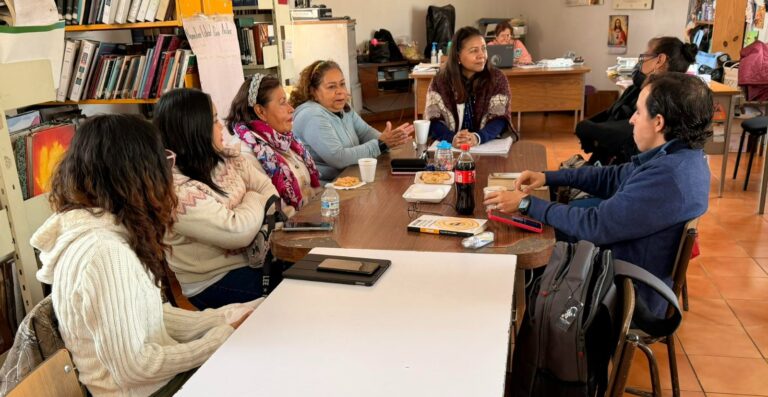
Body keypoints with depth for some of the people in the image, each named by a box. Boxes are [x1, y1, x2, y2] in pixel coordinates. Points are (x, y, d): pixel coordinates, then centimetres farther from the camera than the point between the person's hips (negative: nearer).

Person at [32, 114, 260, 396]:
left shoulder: (92, 228, 2)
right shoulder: (105, 252, -27)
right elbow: (133, 366, -24)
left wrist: (222, 319, 3)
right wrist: (222, 337, -15)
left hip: (160, 372, 8)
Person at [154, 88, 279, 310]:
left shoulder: (226, 159, 2)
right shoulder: (176, 189, -24)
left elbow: (266, 187, 9)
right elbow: (238, 232, -27)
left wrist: (265, 217, -11)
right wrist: (254, 200, -8)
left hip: (251, 257, 7)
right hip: (214, 282, -7)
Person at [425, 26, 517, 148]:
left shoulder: (497, 79, 2)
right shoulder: (440, 81, 2)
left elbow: (499, 119, -7)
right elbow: (433, 120, -7)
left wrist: (477, 138, -28)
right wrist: (452, 138, -27)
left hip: (489, 145, -1)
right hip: (450, 147, 1)